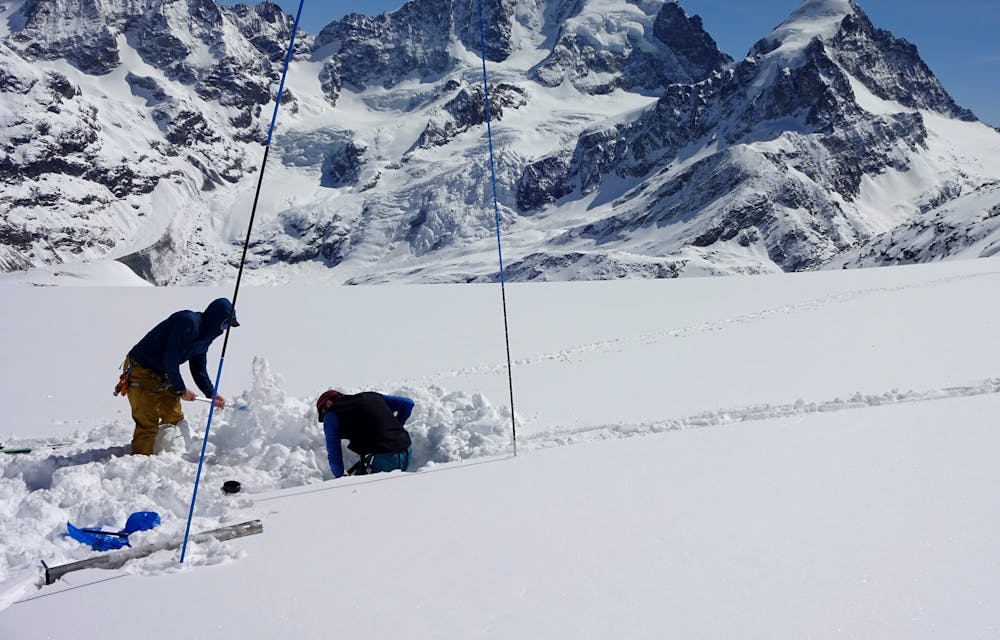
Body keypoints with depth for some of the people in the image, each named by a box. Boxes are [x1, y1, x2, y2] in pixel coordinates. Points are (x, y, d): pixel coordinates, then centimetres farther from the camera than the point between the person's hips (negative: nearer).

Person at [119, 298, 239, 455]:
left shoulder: (205, 336, 7)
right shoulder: (187, 322, -23)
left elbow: (199, 369, 13)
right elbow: (170, 358, -25)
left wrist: (212, 394, 3)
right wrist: (181, 389, -16)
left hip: (162, 376, 10)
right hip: (141, 372, -10)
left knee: (175, 417, 10)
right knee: (148, 423, -12)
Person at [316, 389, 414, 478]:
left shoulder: (331, 416, 9)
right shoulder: (370, 396, 24)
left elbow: (334, 452, 8)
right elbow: (407, 403, 24)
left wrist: (339, 477, 20)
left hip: (382, 459, -7)